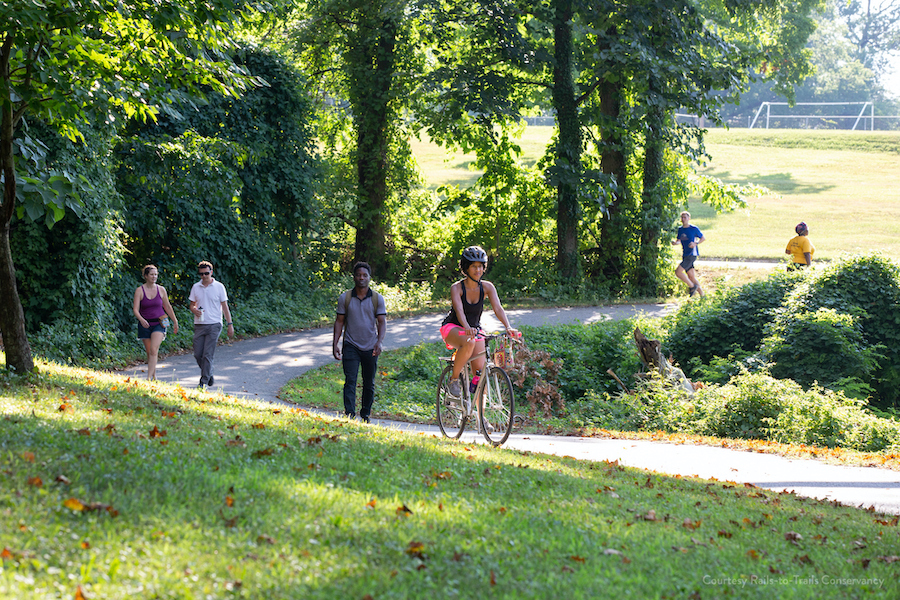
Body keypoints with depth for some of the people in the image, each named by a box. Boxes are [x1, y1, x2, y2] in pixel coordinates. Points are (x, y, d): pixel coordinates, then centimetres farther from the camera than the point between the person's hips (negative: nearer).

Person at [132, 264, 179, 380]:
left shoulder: (161, 289, 1)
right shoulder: (139, 290, -5)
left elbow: (168, 307, 12)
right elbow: (135, 309, -11)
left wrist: (175, 322, 17)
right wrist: (141, 319, -31)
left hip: (159, 323, -1)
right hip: (145, 325, 1)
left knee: (153, 350, -18)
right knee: (149, 352, 8)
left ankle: (149, 377, -23)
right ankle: (154, 376, 24)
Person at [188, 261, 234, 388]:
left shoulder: (219, 287, 0)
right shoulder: (196, 287, 9)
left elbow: (225, 306, 3)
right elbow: (192, 305, 16)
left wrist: (230, 324, 0)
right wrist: (195, 310, -9)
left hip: (214, 325, -4)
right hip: (199, 325, 4)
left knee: (208, 354, -9)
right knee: (198, 354, 2)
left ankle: (204, 382, -5)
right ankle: (209, 376, 23)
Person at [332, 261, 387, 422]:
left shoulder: (377, 299, 1)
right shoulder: (345, 298, 1)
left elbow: (382, 321, -2)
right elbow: (339, 321, 6)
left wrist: (379, 341, -18)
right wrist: (335, 344, -2)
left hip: (370, 348, 1)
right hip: (351, 346, -1)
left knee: (369, 385, 9)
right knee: (350, 382, -13)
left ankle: (365, 416, 22)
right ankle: (349, 416, -20)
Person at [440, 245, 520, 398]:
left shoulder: (487, 287, -8)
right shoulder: (457, 288, -17)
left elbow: (498, 308, -20)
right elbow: (459, 310, -34)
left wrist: (508, 327, -39)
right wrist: (467, 328, -53)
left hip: (475, 330, 4)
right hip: (452, 328, -4)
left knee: (480, 371, -11)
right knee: (469, 342, -38)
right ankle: (454, 379, -21)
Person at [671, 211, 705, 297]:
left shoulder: (694, 228, -7)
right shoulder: (680, 229, 10)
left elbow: (703, 238, 2)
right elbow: (678, 240, 22)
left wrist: (696, 243, -16)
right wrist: (674, 242, -2)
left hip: (692, 254, -7)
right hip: (685, 255, 7)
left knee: (678, 271, -18)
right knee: (691, 276, 8)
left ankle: (692, 286, -2)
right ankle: (701, 294, 17)